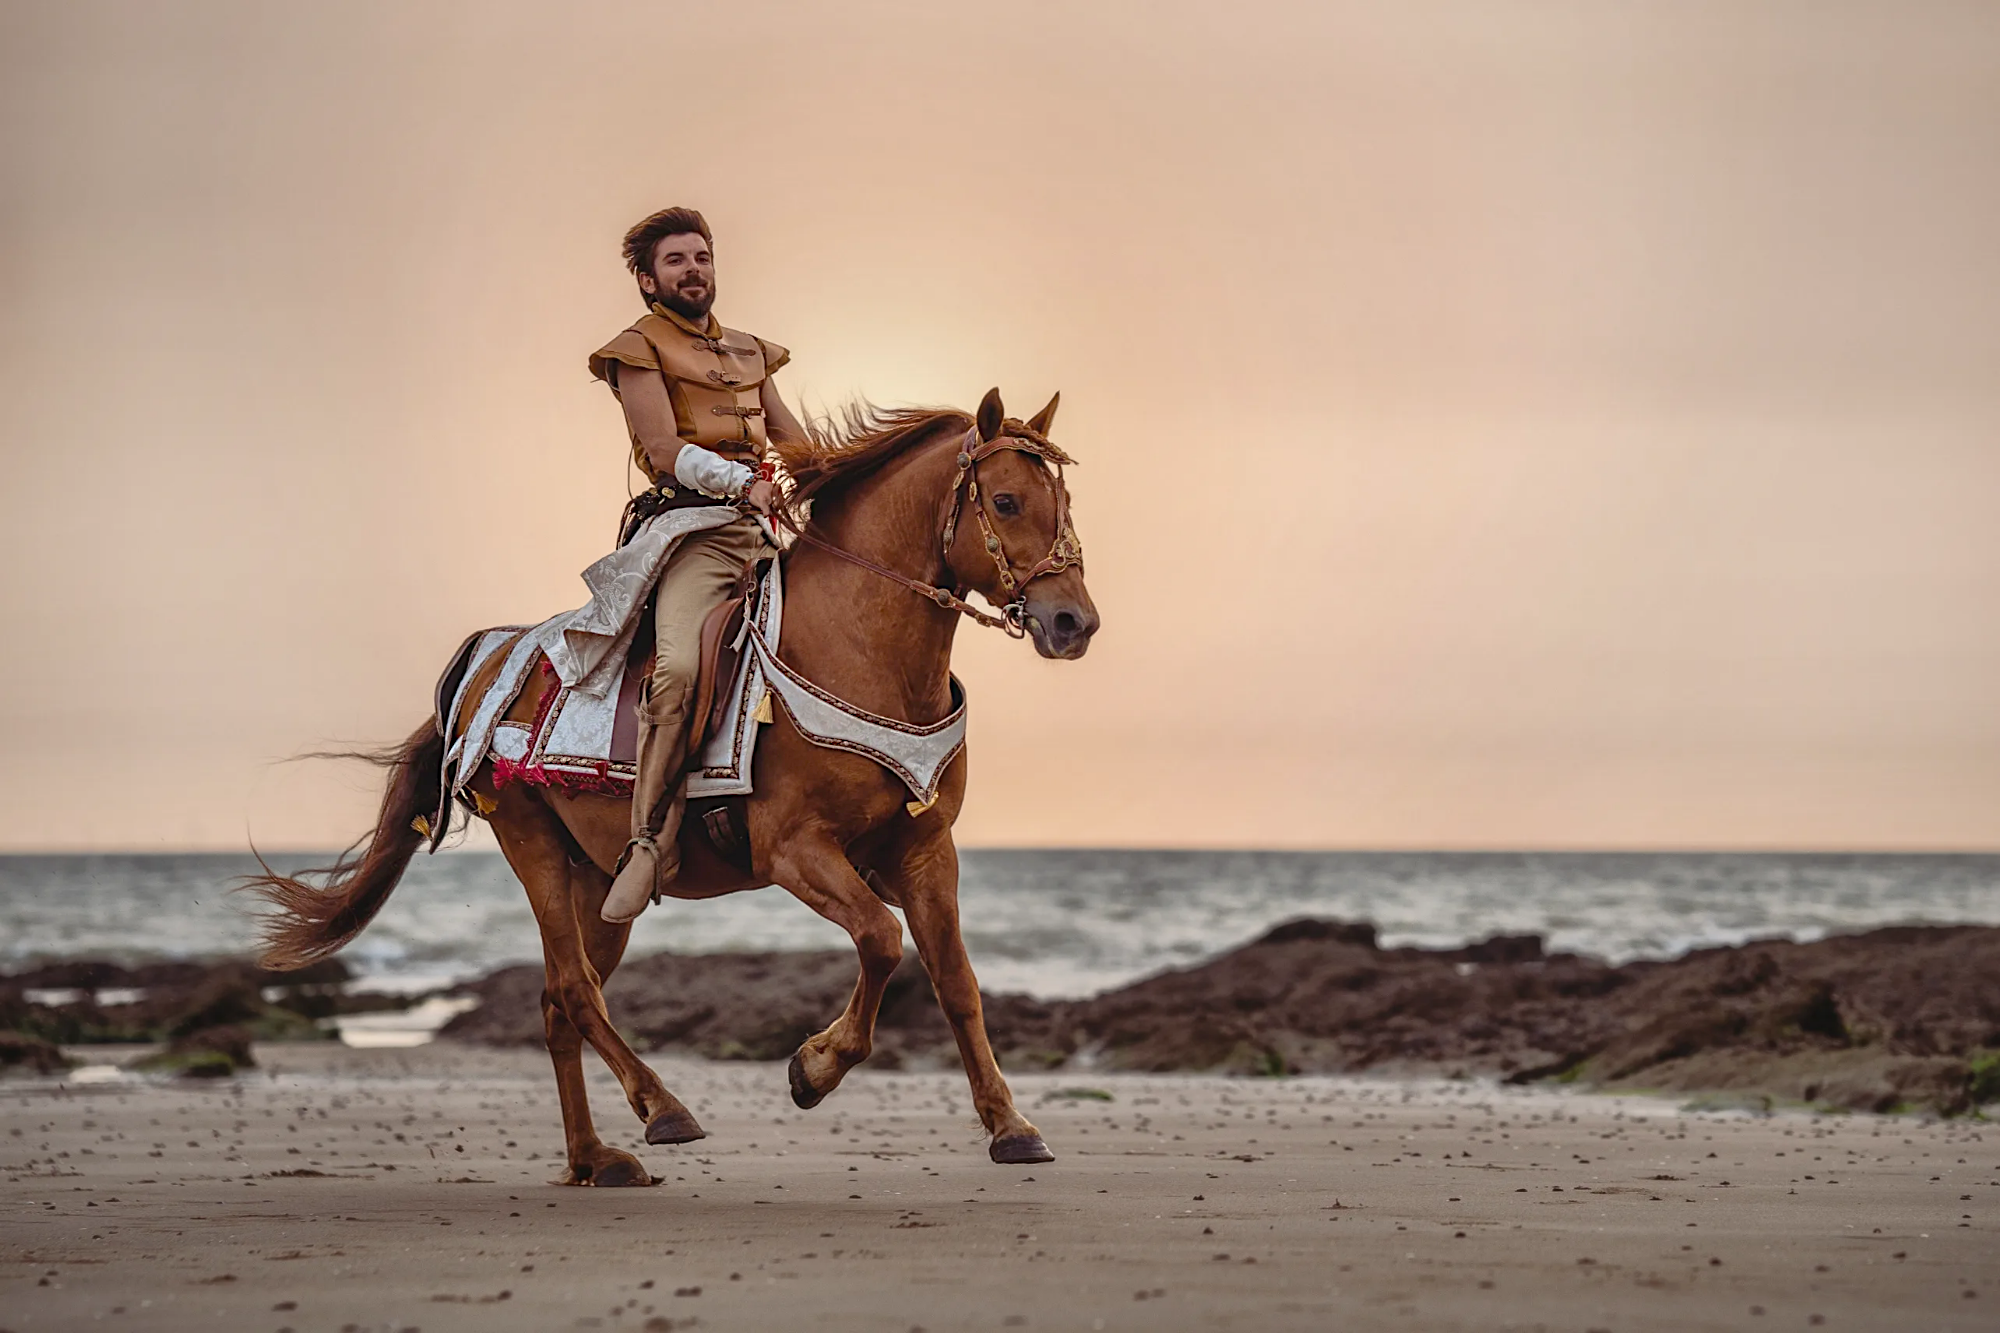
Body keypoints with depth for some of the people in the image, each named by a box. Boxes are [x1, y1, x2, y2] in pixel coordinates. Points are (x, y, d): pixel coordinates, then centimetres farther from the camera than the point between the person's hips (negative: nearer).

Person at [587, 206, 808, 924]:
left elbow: (798, 446, 24)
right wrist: (741, 481, -25)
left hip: (761, 532, 7)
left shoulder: (748, 352, 26)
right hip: (691, 531, -7)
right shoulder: (639, 348, 6)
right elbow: (666, 449, -8)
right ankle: (653, 842, -30)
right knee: (680, 661, -31)